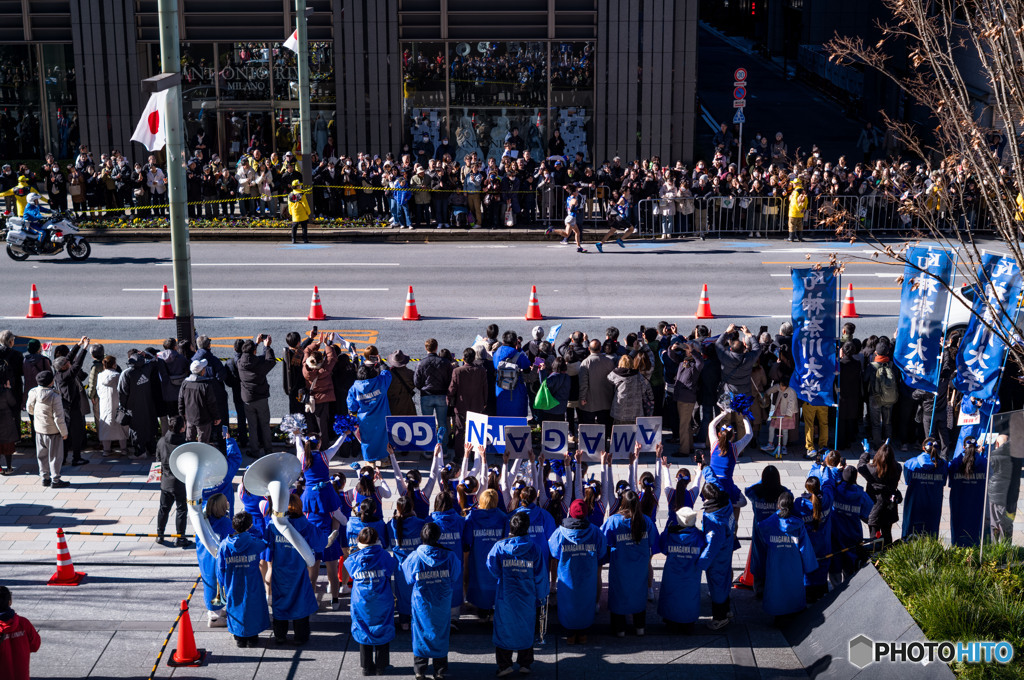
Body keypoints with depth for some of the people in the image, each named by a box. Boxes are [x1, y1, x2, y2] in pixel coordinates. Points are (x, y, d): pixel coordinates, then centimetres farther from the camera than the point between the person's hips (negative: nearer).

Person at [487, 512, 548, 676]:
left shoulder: (500, 546, -12)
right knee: (526, 628, 15)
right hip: (527, 599, 1)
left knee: (504, 627, 10)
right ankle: (525, 663, 21)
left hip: (505, 596, -1)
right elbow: (541, 576, -3)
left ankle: (504, 664, 10)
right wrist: (541, 596, 9)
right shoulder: (533, 548, -9)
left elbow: (492, 568, -1)